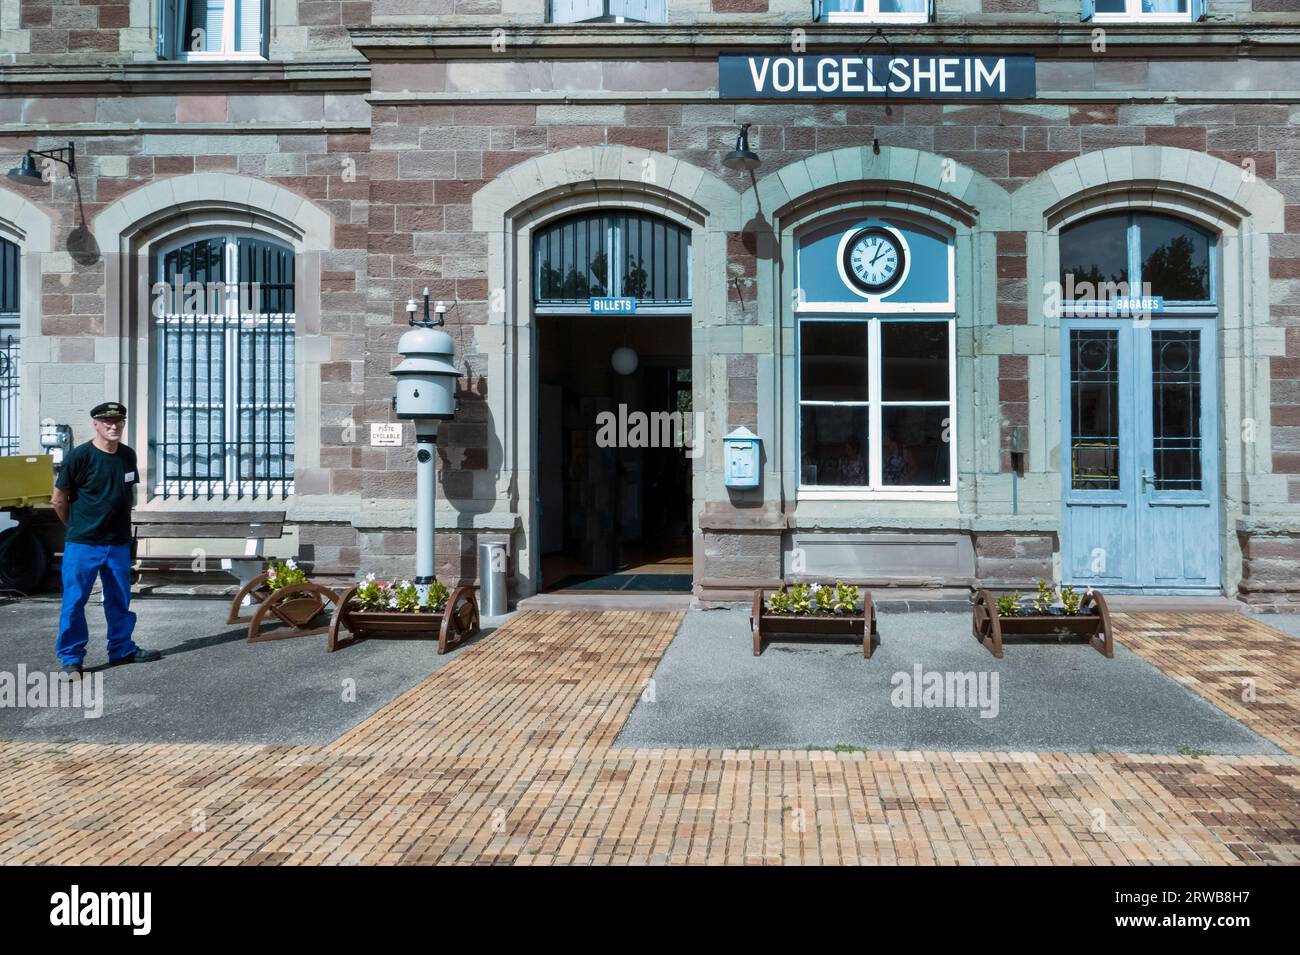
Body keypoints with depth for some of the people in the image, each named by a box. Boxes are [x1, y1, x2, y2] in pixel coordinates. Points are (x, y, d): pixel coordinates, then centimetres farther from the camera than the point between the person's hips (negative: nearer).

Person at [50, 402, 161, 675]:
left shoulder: (128, 455, 4)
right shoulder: (79, 456, -12)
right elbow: (58, 500, -5)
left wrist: (119, 525, 14)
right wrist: (77, 526, 6)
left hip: (119, 542, 5)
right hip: (82, 544, -5)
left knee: (120, 600, 14)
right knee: (74, 601, 2)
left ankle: (122, 649, 27)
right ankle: (71, 657, 13)